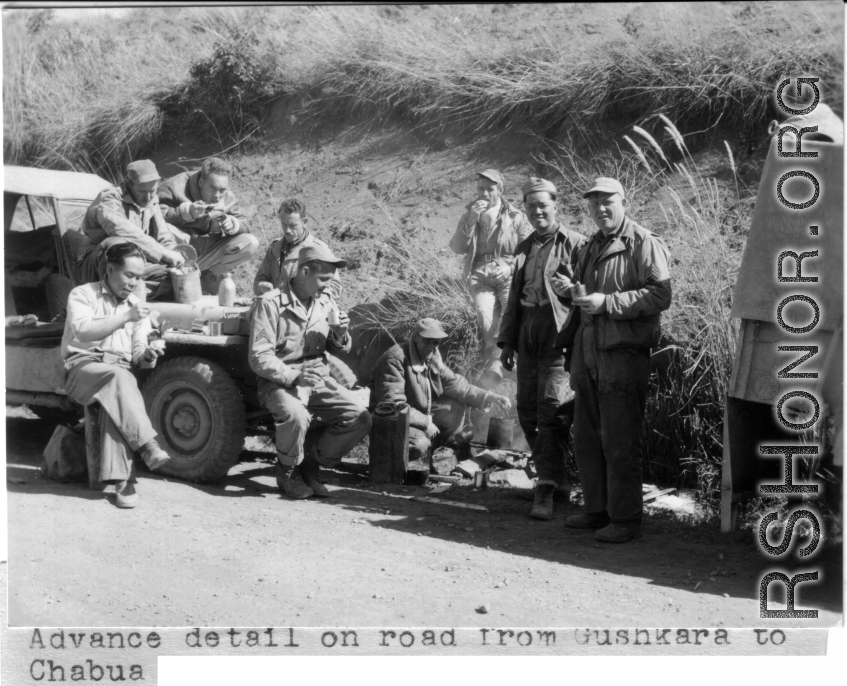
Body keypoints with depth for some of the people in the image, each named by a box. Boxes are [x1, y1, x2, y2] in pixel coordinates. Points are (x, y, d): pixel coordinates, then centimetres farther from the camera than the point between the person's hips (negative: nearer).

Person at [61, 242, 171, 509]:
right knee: (118, 377, -36)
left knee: (115, 398, -34)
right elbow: (81, 330, -16)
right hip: (82, 367, -3)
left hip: (119, 372, 3)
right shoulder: (83, 295, 5)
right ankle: (148, 446, -40)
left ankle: (121, 479, -41)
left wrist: (148, 356, -15)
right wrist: (125, 318, -23)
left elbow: (137, 356, 9)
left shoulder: (138, 307, 17)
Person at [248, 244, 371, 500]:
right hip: (280, 381, -6)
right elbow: (259, 358, -16)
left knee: (360, 419, -12)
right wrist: (294, 376, -28)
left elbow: (340, 350, 17)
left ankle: (311, 464, 8)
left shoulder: (325, 301, 8)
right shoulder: (271, 303, -11)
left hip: (318, 379, 6)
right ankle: (287, 472, -5)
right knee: (295, 415, -37)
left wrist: (340, 335, -7)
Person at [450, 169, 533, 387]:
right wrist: (471, 220, -7)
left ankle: (493, 366, -32)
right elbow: (457, 248, 4)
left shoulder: (515, 217, 12)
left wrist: (511, 267, -9)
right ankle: (494, 368, -29)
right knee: (486, 317, -27)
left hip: (509, 275, -1)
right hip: (480, 276, 1)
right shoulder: (469, 217, 18)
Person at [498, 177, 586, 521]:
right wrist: (507, 341, 19)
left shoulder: (575, 243, -2)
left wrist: (570, 286, -23)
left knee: (553, 409, -11)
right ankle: (555, 477, 23)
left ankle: (546, 489, -10)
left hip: (559, 334, -7)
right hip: (528, 334, 7)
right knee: (527, 410, 8)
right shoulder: (524, 248, 19)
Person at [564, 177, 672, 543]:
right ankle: (597, 509, 23)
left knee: (619, 440, -5)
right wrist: (570, 290, 12)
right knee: (586, 437, 12)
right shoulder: (590, 248, 19)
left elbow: (660, 295, -16)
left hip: (624, 352, -8)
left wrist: (607, 302, -19)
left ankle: (625, 519, 4)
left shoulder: (644, 244, -6)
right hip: (588, 351, 8)